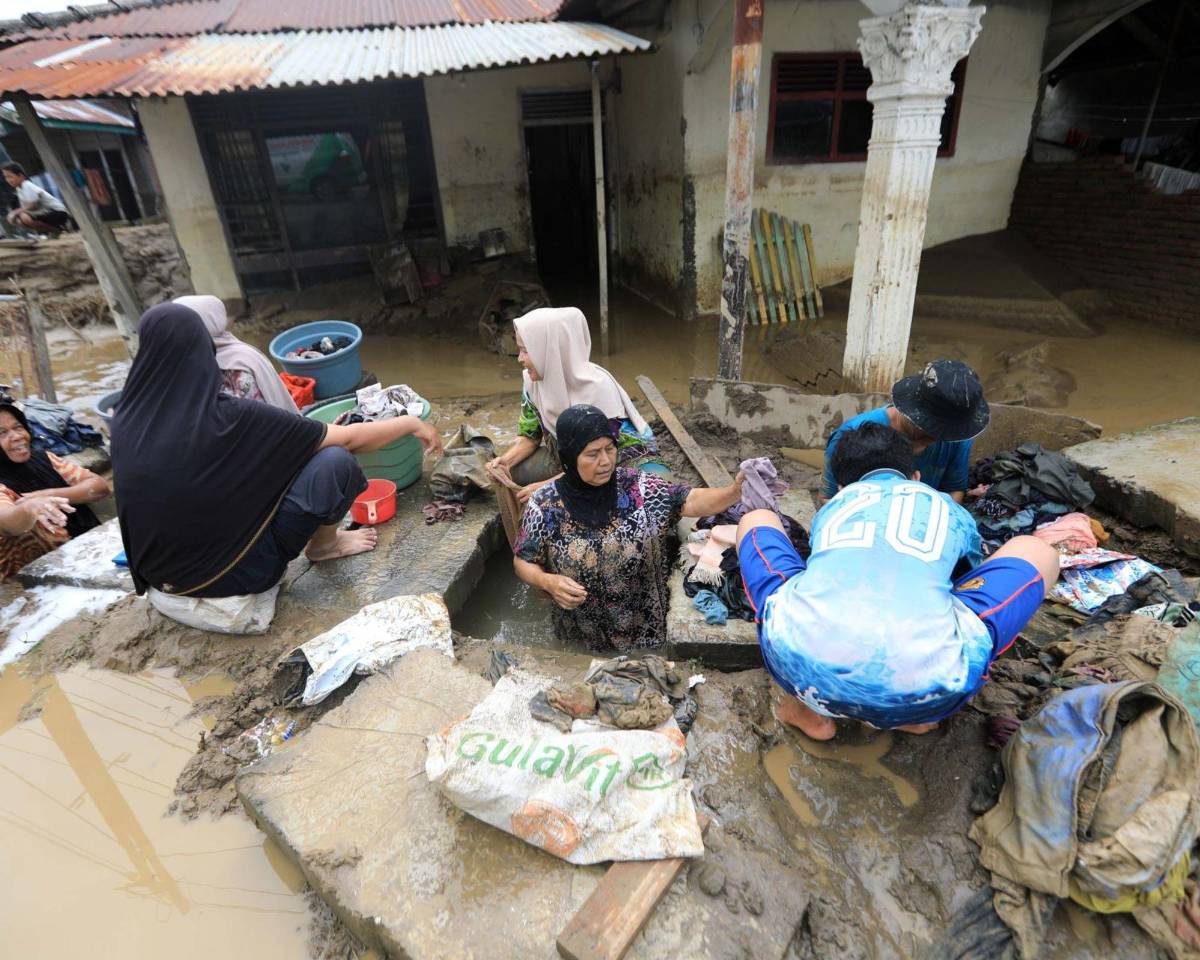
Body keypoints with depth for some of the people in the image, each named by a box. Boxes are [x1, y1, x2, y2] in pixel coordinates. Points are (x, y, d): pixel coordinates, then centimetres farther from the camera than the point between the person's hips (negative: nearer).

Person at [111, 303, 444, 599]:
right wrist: (411, 423, -1)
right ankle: (323, 545, 13)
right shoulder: (232, 418, -25)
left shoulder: (128, 418, -7)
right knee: (335, 462, -14)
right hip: (233, 573, -7)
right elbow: (349, 439, -17)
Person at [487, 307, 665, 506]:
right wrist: (506, 459, -20)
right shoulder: (533, 380, -12)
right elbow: (530, 436, 1)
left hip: (623, 457, -4)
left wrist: (546, 487, -28)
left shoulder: (598, 388, -30)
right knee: (510, 471, -15)